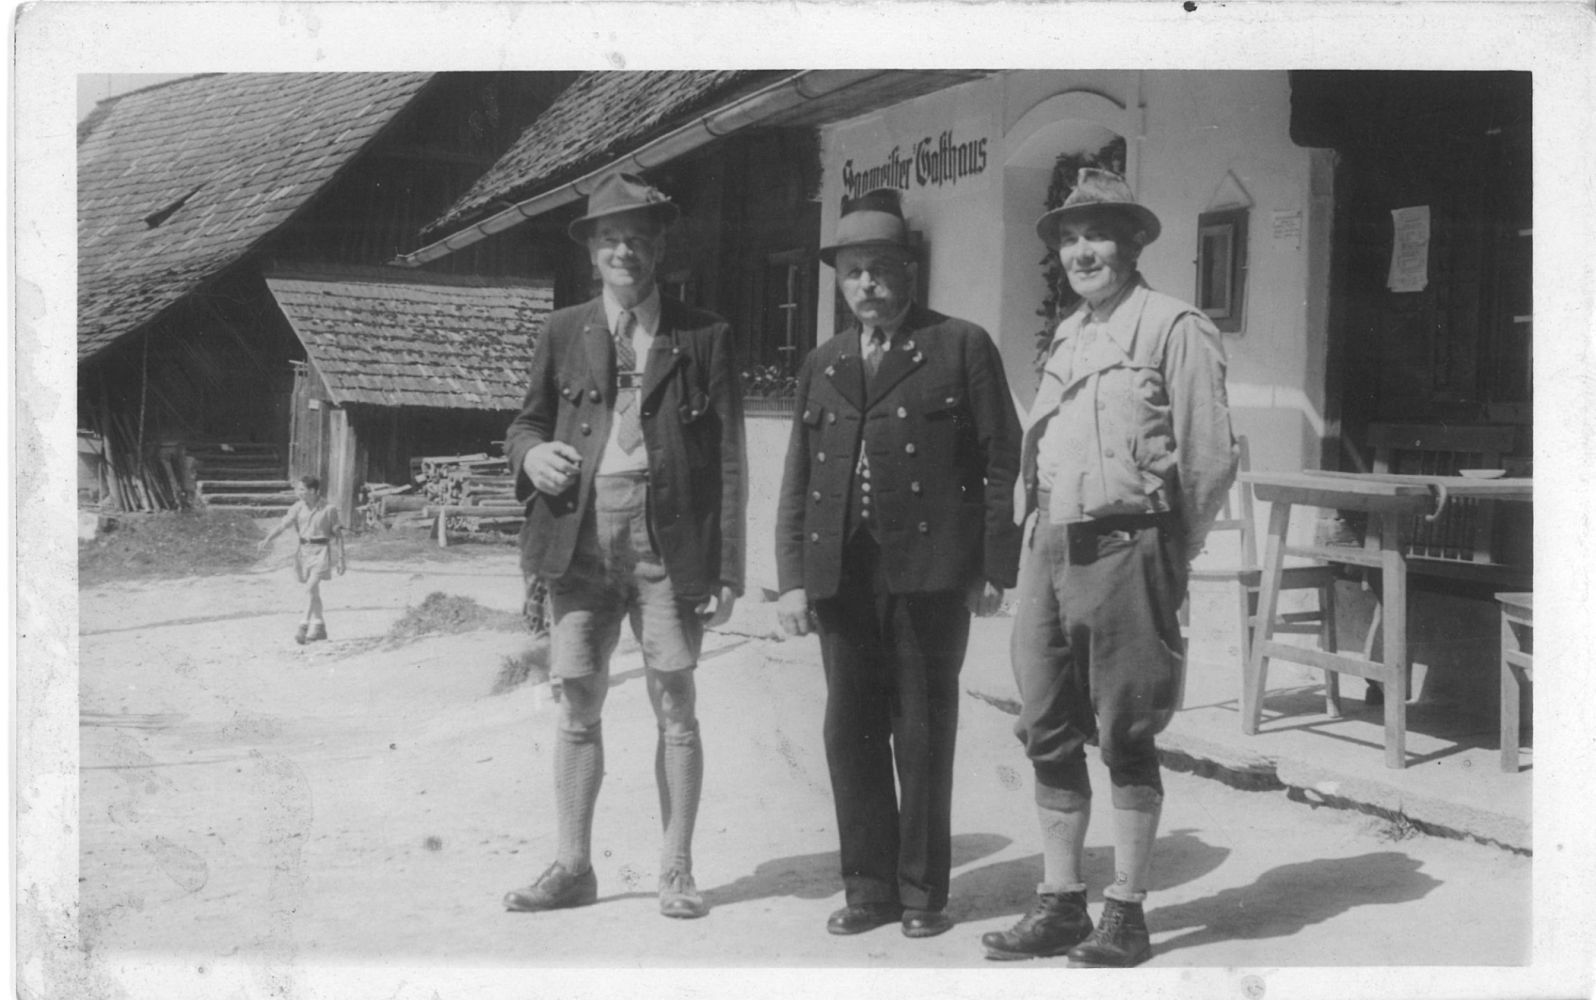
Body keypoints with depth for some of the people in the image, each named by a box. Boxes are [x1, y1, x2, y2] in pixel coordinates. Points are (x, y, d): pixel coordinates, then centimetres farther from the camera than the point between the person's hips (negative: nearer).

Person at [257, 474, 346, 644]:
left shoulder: (328, 509, -10)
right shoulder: (299, 507, 1)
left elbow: (337, 534, -4)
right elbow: (284, 523, -10)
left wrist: (341, 558, -4)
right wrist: (268, 539, -26)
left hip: (321, 551, -5)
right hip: (304, 550, 5)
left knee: (311, 588, -16)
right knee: (313, 592, 12)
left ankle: (304, 626, -14)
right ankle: (319, 627, 22)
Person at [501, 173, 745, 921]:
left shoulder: (703, 336, 3)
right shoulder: (563, 333, 10)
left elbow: (727, 458, 2)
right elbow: (527, 420, 19)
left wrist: (726, 569, -4)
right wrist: (533, 452, -7)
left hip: (668, 540, -2)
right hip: (581, 537, 2)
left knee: (675, 708, 2)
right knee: (577, 704, 5)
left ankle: (676, 870, 12)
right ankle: (573, 865, 17)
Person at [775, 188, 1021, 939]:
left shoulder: (962, 348, 3)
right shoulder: (822, 364, 16)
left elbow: (1001, 461, -1)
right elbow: (798, 477, 13)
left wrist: (996, 567, -6)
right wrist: (792, 578, 5)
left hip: (930, 573, -4)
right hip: (842, 573, 4)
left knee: (923, 735, 4)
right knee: (851, 733, 6)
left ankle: (923, 890, 16)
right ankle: (868, 886, 19)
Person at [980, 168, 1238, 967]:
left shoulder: (1173, 328, -5)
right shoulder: (1066, 337, 17)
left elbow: (1212, 456, -8)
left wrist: (1165, 555, -4)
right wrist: (1040, 536, 12)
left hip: (1125, 550, -7)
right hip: (1049, 550, 7)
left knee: (1125, 736, 0)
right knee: (1047, 733, 9)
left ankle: (1126, 914, 11)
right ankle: (1060, 904, 20)